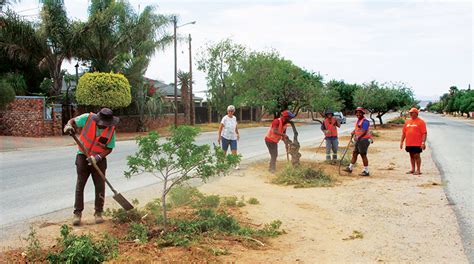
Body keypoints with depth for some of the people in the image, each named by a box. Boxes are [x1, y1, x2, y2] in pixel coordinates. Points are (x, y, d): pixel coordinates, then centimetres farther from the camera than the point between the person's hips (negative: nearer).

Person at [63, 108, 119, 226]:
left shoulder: (111, 130, -15)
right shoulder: (88, 118, -18)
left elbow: (109, 148, -8)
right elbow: (73, 121, -4)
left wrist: (98, 157, -23)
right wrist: (68, 126, -27)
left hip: (99, 159, 1)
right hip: (83, 156, 0)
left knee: (100, 186, 1)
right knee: (80, 185, 0)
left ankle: (98, 213, 13)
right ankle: (77, 213, 8)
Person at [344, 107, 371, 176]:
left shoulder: (365, 121, -15)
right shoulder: (357, 120, 15)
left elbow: (364, 132, -24)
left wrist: (358, 137, -33)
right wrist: (353, 132, 3)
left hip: (364, 140, -9)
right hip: (358, 140, 9)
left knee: (363, 155, -5)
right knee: (354, 153, 14)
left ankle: (366, 171, 2)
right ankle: (350, 168, 25)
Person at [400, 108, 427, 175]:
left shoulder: (420, 122, -5)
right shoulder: (407, 121, 13)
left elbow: (424, 133, -10)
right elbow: (403, 132, 16)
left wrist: (423, 142, -19)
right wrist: (401, 141, 10)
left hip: (417, 144, -6)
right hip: (409, 143, 6)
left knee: (417, 156, -3)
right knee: (411, 156, 12)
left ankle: (418, 170, 4)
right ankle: (413, 169, 20)